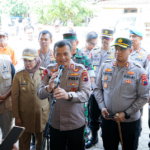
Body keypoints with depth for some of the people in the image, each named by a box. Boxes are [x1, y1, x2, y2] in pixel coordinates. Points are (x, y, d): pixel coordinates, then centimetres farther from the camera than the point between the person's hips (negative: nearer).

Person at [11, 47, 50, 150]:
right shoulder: (19, 75, -4)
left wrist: (50, 112, 0)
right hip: (24, 114, 0)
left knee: (42, 141, 12)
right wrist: (16, 116, -2)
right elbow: (15, 97, -2)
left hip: (42, 113, 1)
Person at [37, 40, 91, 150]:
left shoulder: (81, 70, -7)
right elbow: (40, 94, -3)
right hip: (55, 124, 2)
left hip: (76, 124, -2)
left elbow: (86, 94, -19)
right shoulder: (49, 70, 0)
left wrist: (68, 95, -37)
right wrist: (49, 88, -26)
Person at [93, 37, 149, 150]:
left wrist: (126, 114, -12)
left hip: (130, 121, -2)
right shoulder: (105, 66, -1)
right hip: (107, 119, 3)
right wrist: (102, 107, -5)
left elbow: (144, 97, -7)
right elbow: (97, 88, 7)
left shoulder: (139, 71, -10)